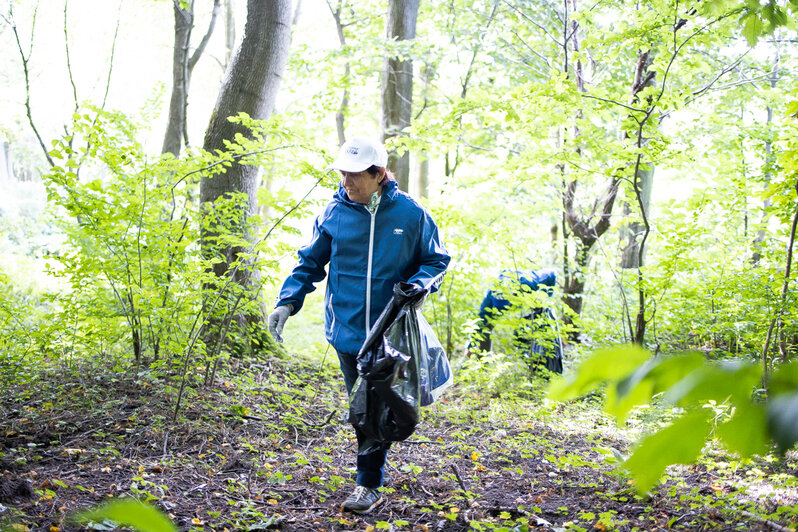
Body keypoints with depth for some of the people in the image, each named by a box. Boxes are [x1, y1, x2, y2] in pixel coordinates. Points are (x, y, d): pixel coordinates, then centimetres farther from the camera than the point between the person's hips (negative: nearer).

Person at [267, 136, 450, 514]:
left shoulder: (410, 213, -6)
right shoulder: (334, 213, -1)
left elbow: (436, 260, 6)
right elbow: (309, 263, 8)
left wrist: (417, 285, -15)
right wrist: (287, 302, -5)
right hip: (347, 329, 2)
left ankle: (369, 485, 12)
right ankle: (374, 470, 33)